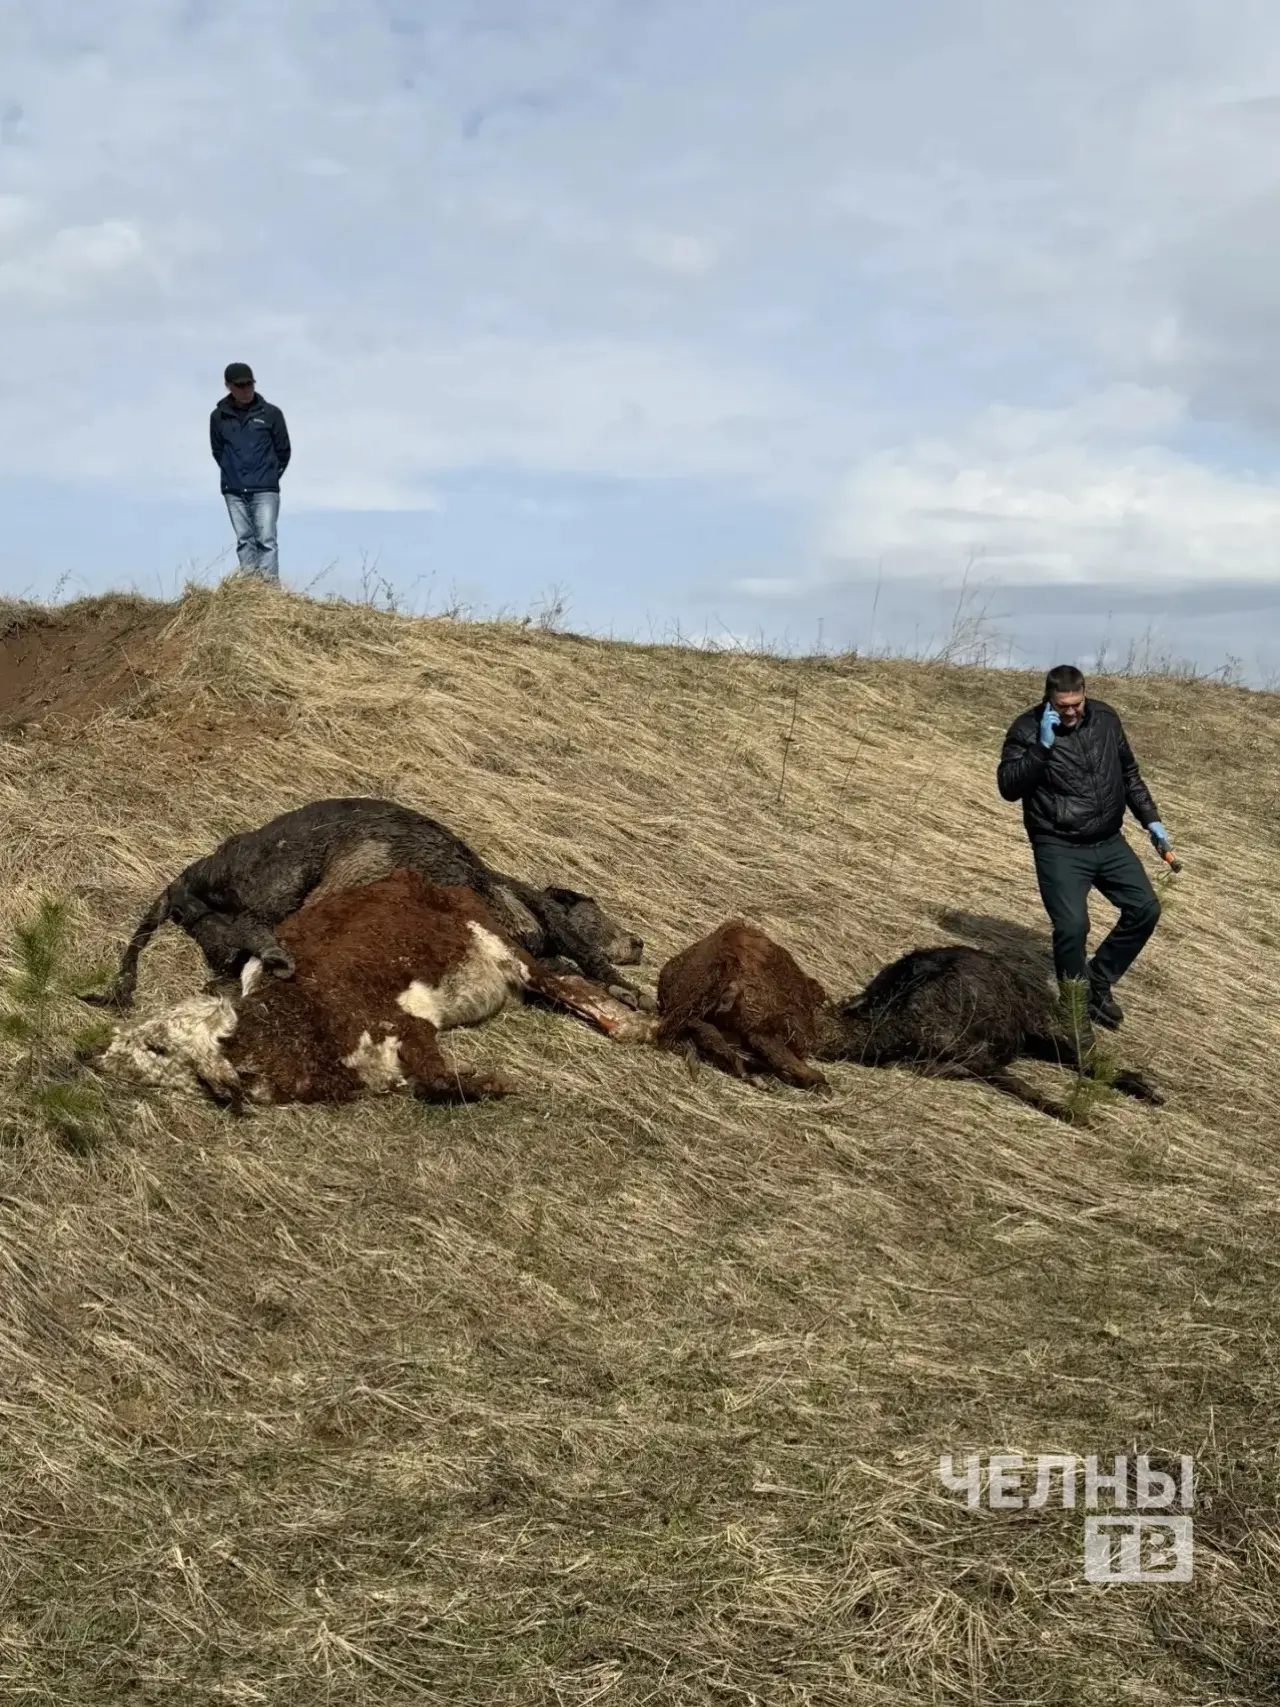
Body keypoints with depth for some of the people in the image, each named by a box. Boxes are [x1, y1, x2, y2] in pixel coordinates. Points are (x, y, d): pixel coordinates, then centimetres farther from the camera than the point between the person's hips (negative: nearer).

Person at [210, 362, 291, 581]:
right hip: (233, 491, 3)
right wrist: (233, 473, 10)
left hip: (265, 491, -2)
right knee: (244, 540, 4)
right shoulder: (218, 417, 4)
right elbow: (217, 450, 16)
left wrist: (270, 475, 8)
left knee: (266, 539, -10)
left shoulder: (271, 413, -1)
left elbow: (284, 450, 7)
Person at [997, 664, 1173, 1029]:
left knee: (1145, 908, -1)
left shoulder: (1105, 719, 4)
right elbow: (1008, 787, -20)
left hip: (1109, 843, 5)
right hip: (1059, 848, -5)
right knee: (1072, 926, -19)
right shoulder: (1027, 728, -10)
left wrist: (1151, 821, 13)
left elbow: (1129, 774, 17)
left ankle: (1098, 982, 17)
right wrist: (1043, 745, -26)